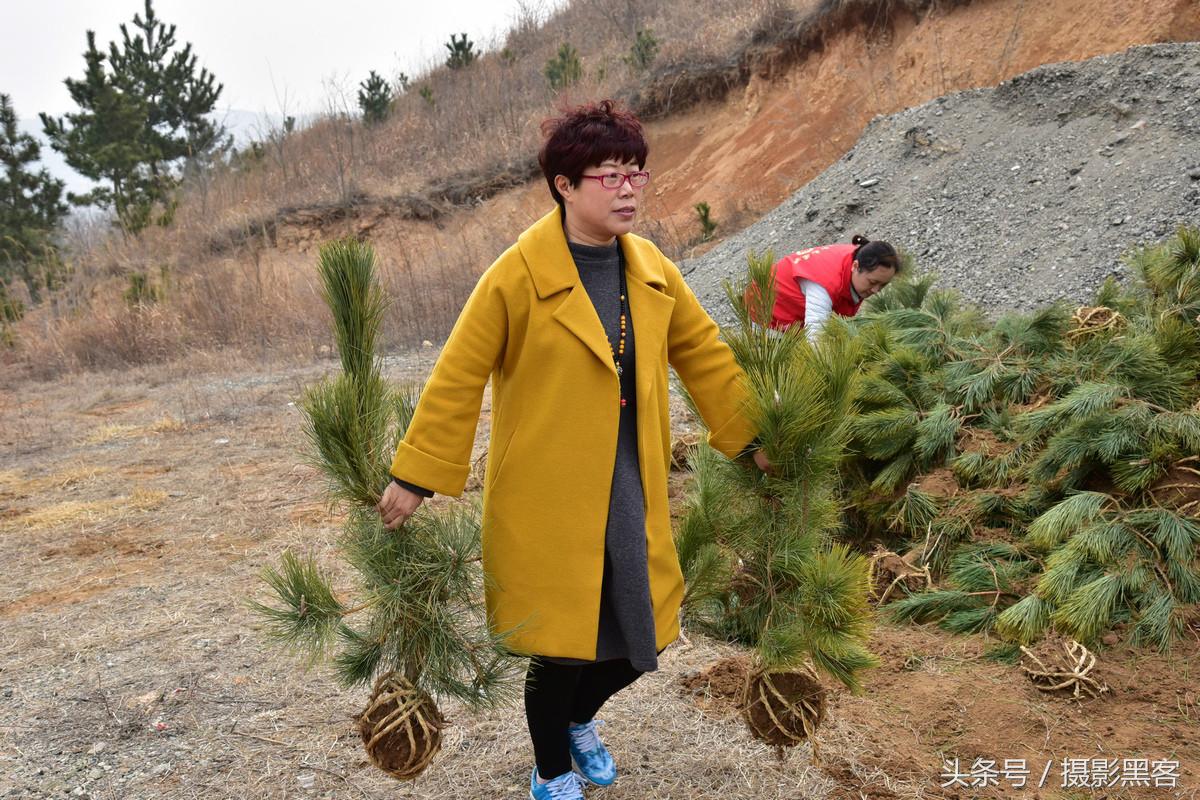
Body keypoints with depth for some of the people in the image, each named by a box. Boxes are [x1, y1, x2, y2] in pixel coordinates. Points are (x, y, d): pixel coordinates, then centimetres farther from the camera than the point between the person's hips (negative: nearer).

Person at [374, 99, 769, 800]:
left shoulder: (652, 269, 3)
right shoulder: (517, 276, -14)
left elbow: (704, 355, 13)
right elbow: (457, 379, -10)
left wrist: (750, 438, 14)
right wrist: (414, 477, -8)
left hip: (632, 497, 5)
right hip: (547, 502, -5)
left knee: (637, 641, 13)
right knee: (561, 648, 7)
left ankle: (579, 720, 49)